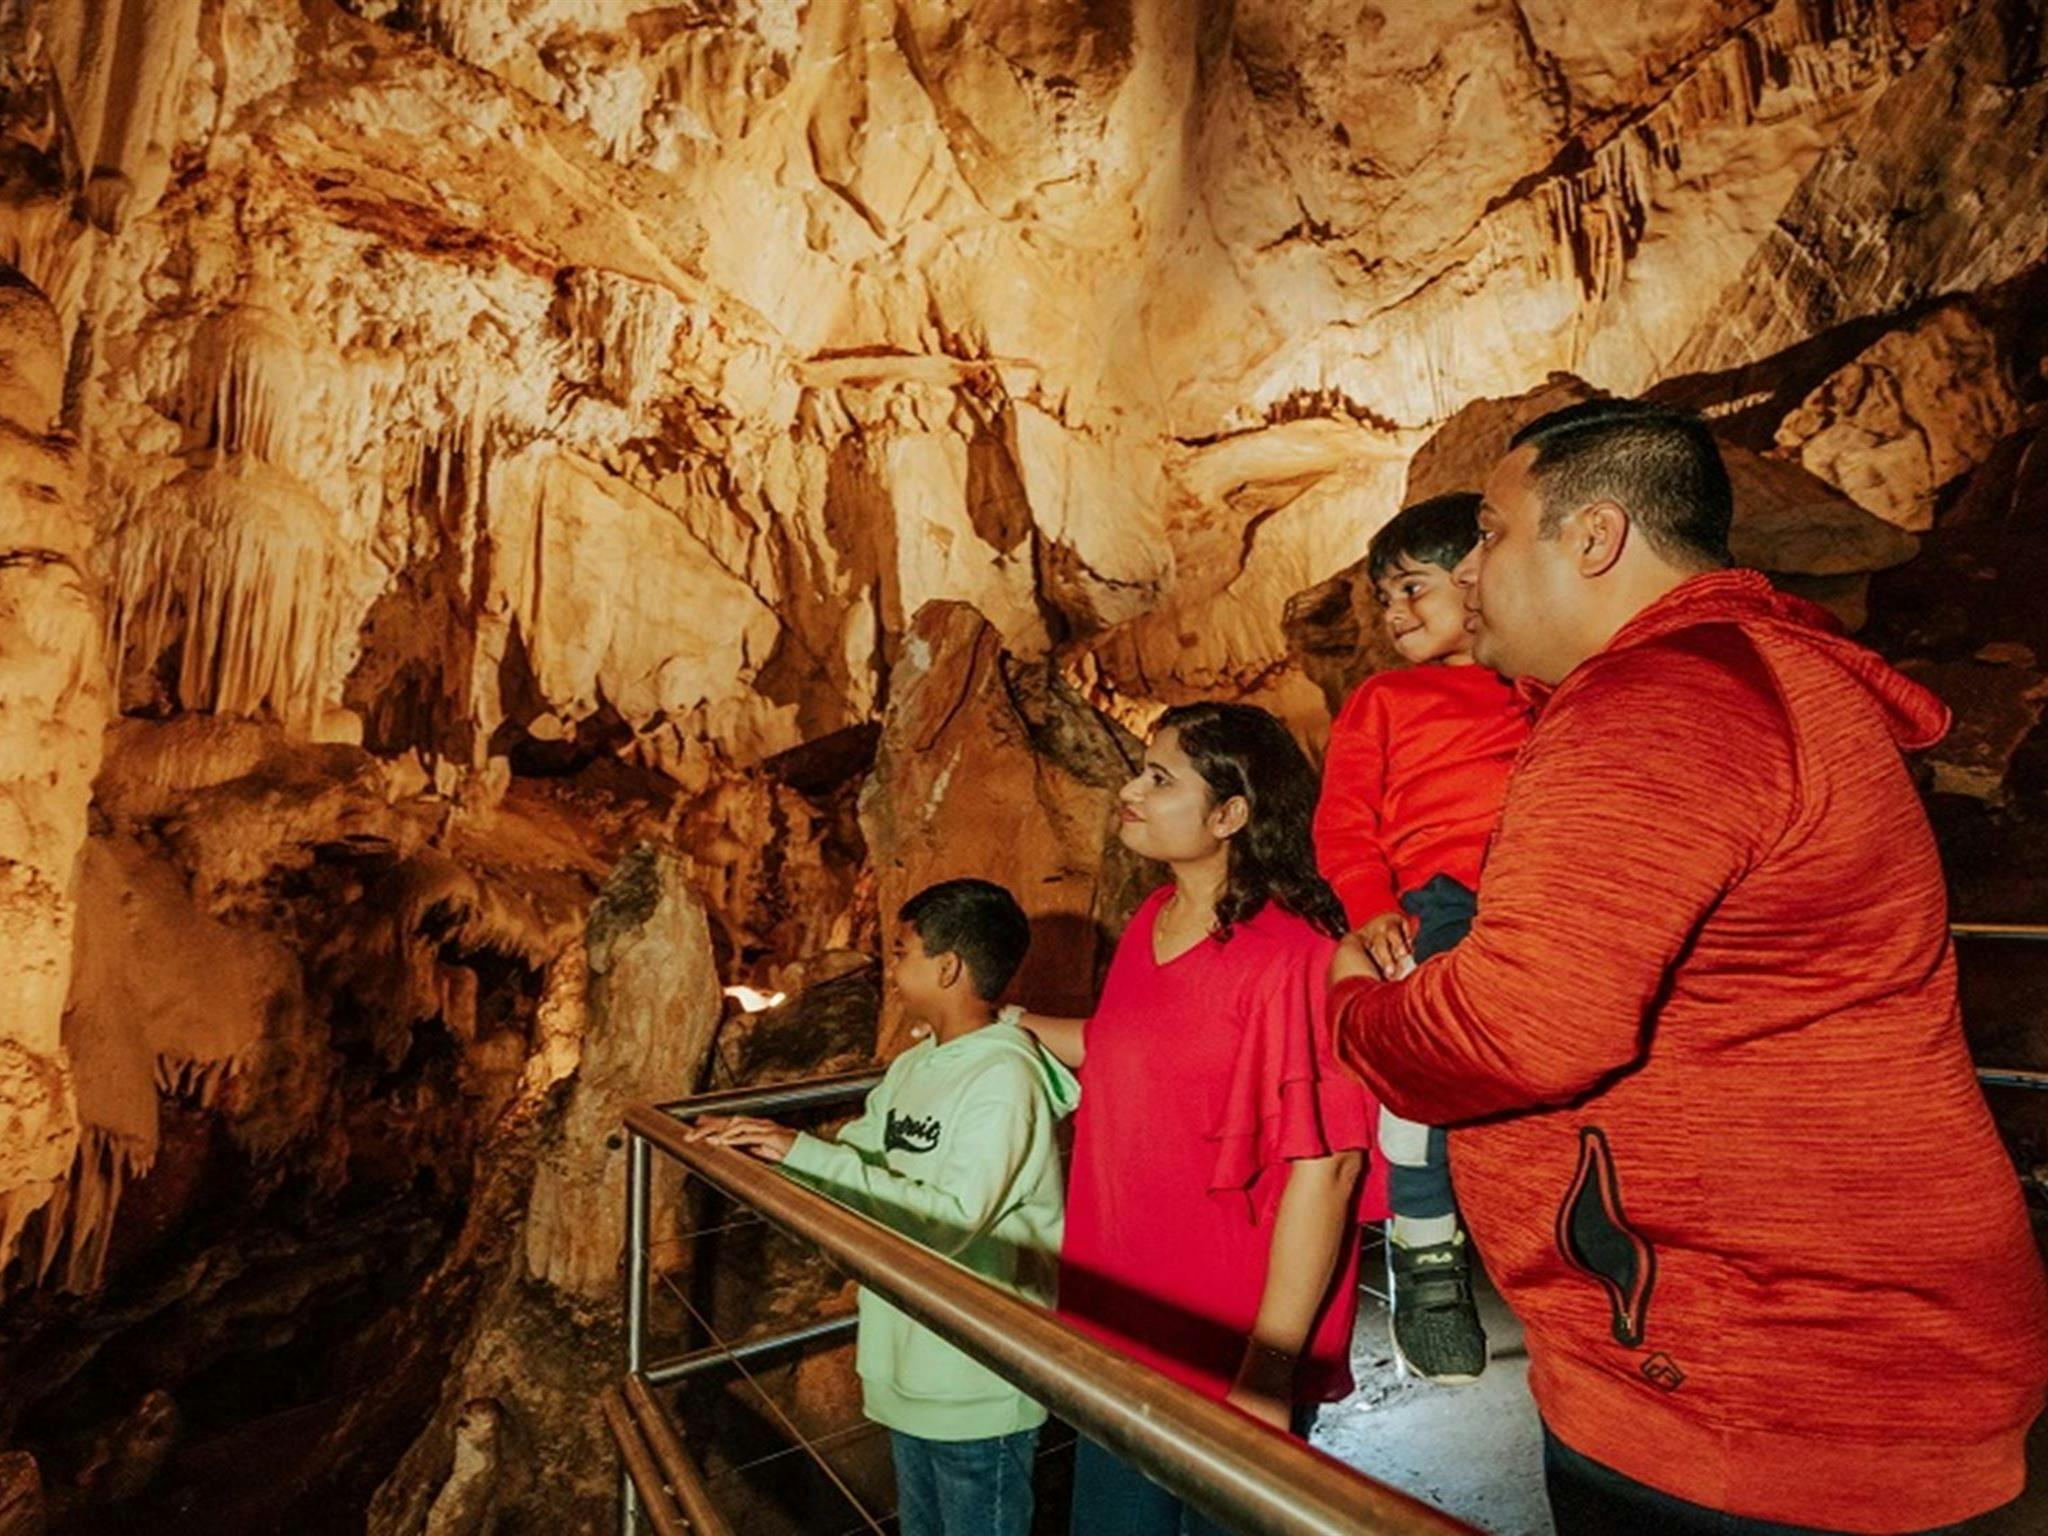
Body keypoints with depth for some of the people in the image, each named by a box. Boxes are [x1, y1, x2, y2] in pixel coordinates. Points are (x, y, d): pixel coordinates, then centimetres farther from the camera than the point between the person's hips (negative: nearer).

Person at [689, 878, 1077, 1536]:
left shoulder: (1004, 1078, -24)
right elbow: (853, 1157, 10)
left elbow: (948, 1220, -32)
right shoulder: (913, 1066, 3)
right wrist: (759, 1139, -5)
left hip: (978, 1391, -8)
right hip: (910, 1373, 8)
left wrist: (805, 1153, -28)